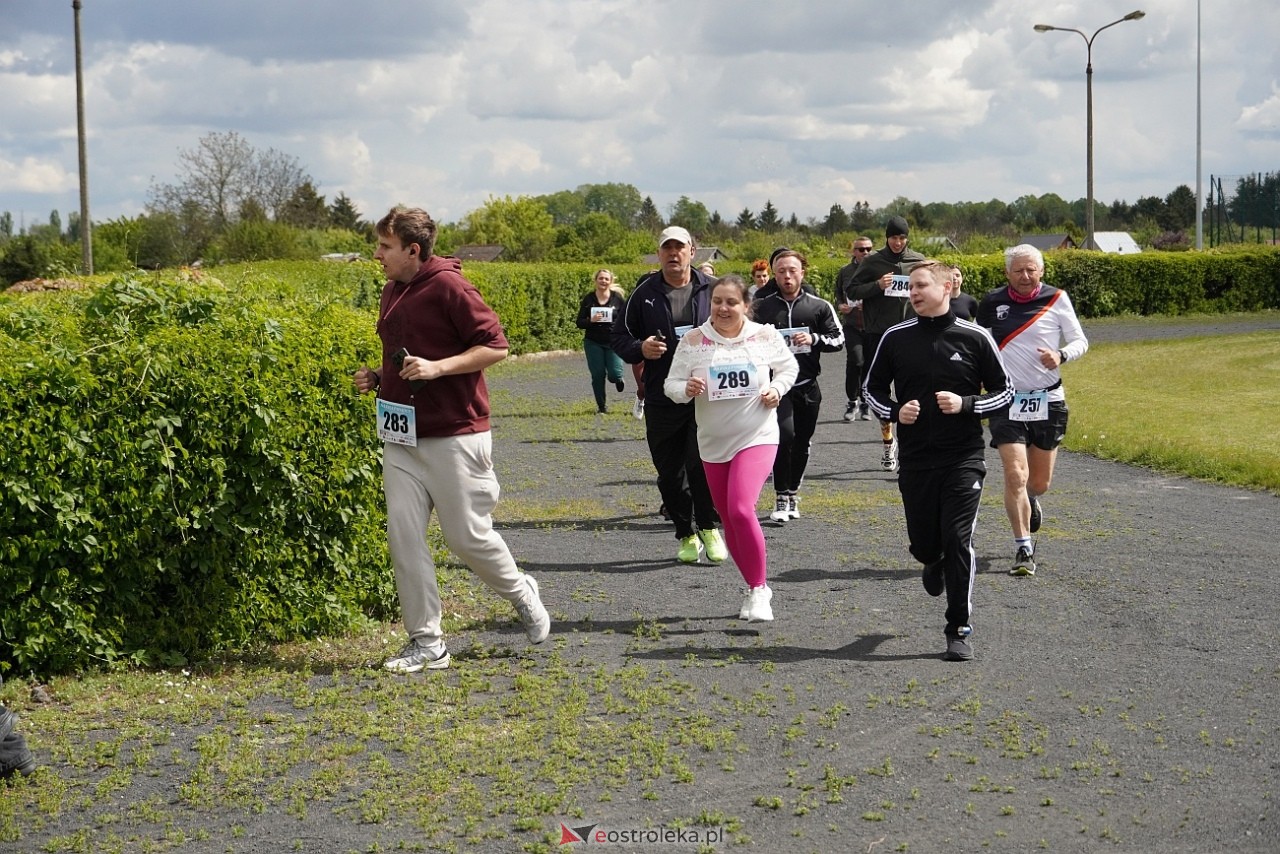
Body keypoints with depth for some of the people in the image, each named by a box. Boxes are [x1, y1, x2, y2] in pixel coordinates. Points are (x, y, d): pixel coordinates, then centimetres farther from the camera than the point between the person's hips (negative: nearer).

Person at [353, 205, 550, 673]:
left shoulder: (448, 286, -11)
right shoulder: (392, 292, 14)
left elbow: (495, 345, -14)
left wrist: (436, 367, -21)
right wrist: (378, 377, 8)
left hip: (454, 436, -7)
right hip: (401, 437, 8)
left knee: (468, 536, 0)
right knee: (403, 535, 1)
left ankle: (521, 593, 29)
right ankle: (426, 643, 8)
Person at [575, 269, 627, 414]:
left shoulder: (617, 298, -2)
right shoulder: (588, 299, 0)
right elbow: (579, 323, 0)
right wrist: (591, 321, -20)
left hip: (613, 342, -1)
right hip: (593, 343, 1)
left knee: (614, 374, -11)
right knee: (598, 375, 0)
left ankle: (618, 379, 27)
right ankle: (601, 406, 16)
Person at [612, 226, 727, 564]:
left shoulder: (711, 290, 5)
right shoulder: (644, 293, 6)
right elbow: (620, 337, 10)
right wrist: (640, 348, -11)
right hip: (661, 400, 2)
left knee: (703, 464, -15)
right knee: (670, 473, 6)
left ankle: (710, 527, 4)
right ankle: (687, 535, 21)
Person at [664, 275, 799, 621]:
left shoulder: (765, 336, -4)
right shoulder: (692, 342, -4)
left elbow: (788, 367, 12)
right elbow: (671, 384, -2)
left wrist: (776, 389, -7)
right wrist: (686, 389, -24)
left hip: (757, 437, -3)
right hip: (713, 443, 3)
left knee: (740, 509, -23)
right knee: (729, 521, 11)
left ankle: (758, 590, -9)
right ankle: (756, 588, 30)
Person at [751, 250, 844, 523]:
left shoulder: (819, 306, 5)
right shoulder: (762, 308, 5)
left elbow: (838, 338, 6)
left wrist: (814, 339, -12)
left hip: (808, 386, 2)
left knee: (802, 443, 9)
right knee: (785, 434, -18)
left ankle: (793, 495, 27)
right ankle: (781, 498, -8)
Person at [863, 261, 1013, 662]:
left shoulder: (975, 338, -3)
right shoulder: (895, 338, 2)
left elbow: (1005, 392, 4)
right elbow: (872, 388, 13)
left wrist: (965, 404, -13)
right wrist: (894, 411, -6)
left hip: (964, 458, -2)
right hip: (915, 459, 3)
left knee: (958, 542, -10)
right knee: (923, 545, 8)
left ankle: (959, 631, 2)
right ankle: (935, 564, 47)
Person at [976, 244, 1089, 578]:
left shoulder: (1057, 299, -2)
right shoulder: (992, 303, 0)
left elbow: (1080, 341, 3)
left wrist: (1061, 355, -16)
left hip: (1048, 400, 1)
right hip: (1007, 400, -1)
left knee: (1040, 483, 10)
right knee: (1015, 476, -13)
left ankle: (1030, 499, 48)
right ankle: (1023, 550, -5)